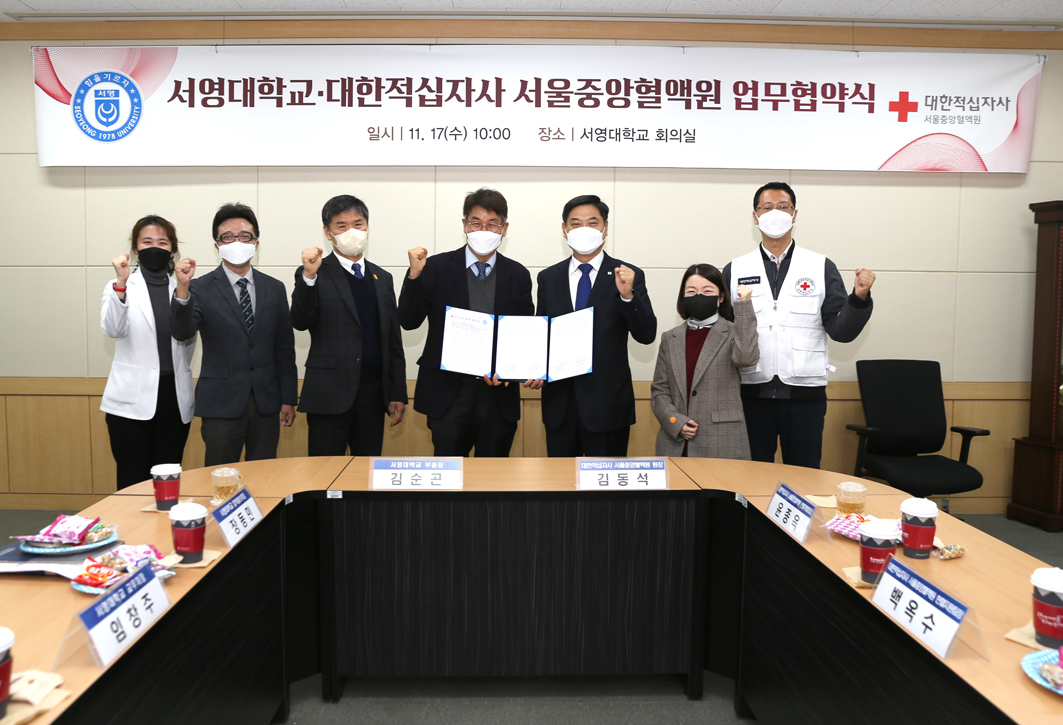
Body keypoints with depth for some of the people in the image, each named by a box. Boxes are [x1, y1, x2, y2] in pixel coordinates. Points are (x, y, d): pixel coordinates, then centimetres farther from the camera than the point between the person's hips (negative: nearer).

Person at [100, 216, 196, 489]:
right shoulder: (120, 287, 1)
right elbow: (112, 330, -19)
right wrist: (121, 284, -28)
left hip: (175, 398, 3)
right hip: (132, 401, -3)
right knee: (133, 483, 1)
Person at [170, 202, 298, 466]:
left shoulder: (274, 288, 7)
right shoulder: (201, 289, -2)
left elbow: (284, 347, 9)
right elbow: (182, 333, -17)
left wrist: (288, 398, 7)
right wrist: (182, 289, -33)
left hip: (266, 403, 3)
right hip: (222, 404, -3)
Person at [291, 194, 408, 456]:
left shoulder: (382, 278, 15)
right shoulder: (313, 275, 2)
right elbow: (300, 322, -13)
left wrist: (398, 394, 10)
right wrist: (309, 276, -27)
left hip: (372, 395, 4)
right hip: (329, 396, -4)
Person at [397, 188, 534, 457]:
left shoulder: (518, 275, 6)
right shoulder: (436, 267, 0)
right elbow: (409, 322, -6)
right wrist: (414, 275, -19)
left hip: (499, 392, 2)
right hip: (448, 393, -1)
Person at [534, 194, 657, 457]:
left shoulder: (629, 276, -1)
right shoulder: (548, 278, 8)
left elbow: (646, 335, -8)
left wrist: (627, 294, -23)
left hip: (607, 404, -2)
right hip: (559, 401, 3)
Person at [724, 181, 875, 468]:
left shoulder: (822, 268, 6)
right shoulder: (735, 270, 6)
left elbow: (841, 331, 0)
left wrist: (859, 297, -16)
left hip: (805, 393, 0)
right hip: (752, 392, 0)